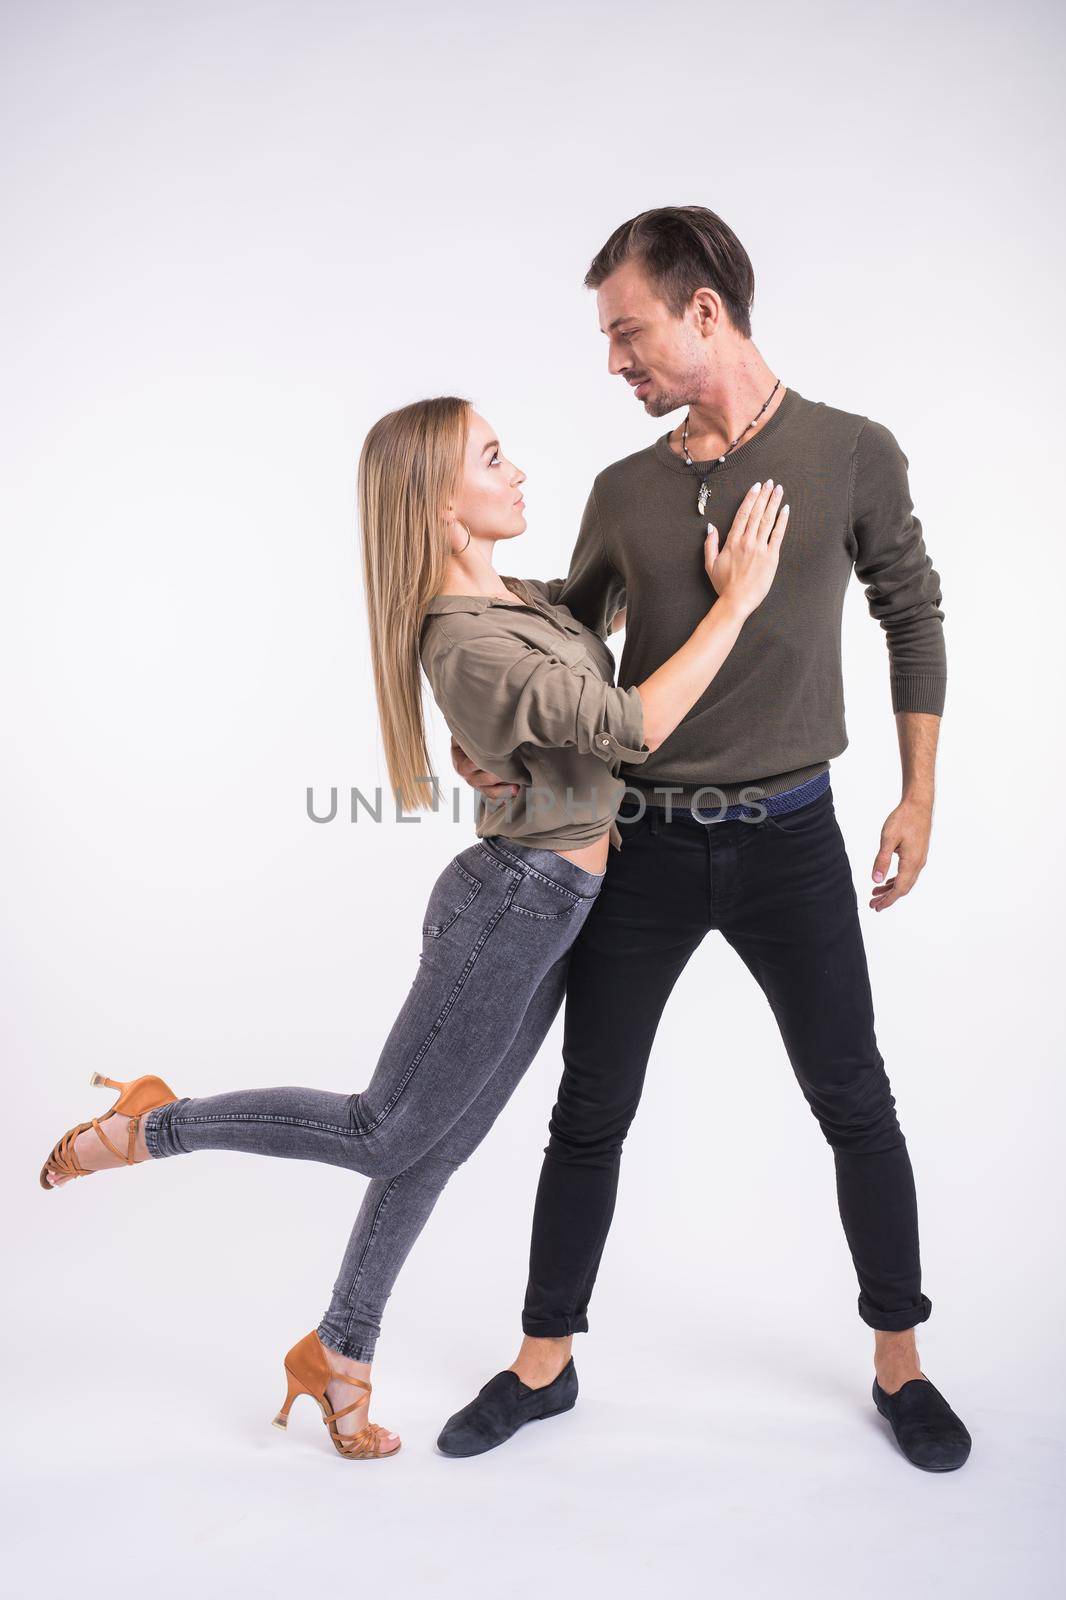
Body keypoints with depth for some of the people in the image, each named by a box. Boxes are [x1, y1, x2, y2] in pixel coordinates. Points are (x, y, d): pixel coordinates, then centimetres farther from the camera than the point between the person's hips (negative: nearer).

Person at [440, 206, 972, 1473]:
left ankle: (899, 1364, 32)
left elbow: (913, 618, 7)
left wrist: (917, 796, 5)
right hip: (642, 844, 2)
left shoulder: (852, 456, -3)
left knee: (855, 1107, 10)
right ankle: (543, 1362, 28)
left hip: (790, 841, -2)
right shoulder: (624, 492, 2)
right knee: (591, 1115, 9)